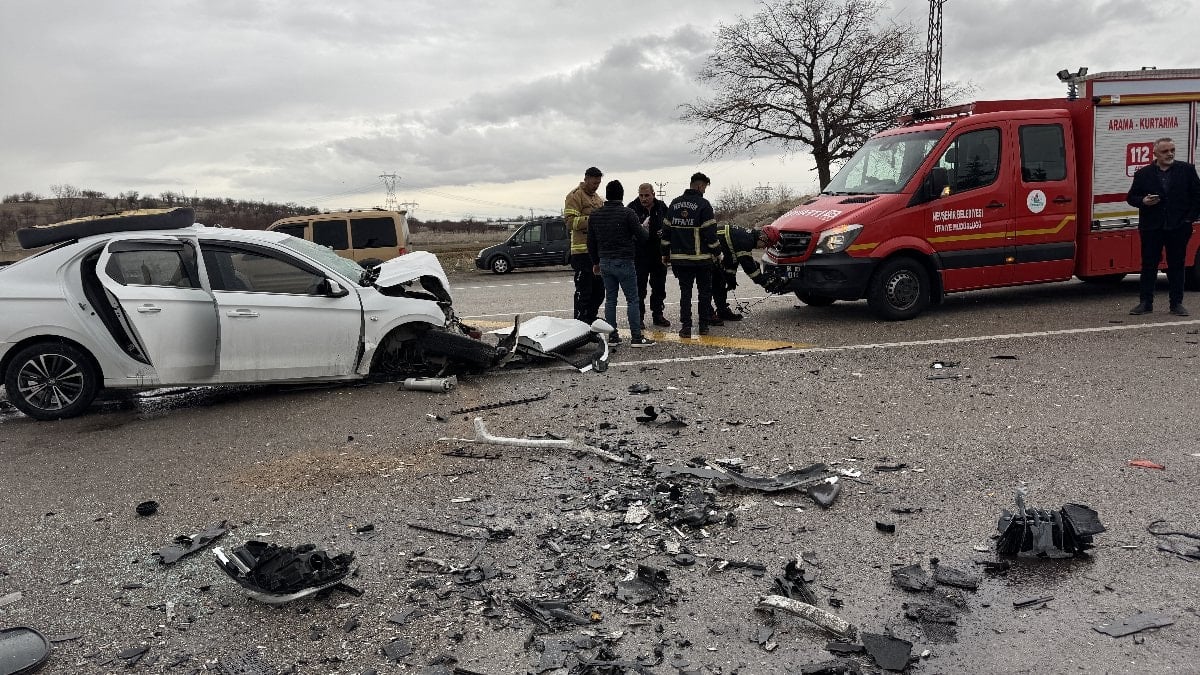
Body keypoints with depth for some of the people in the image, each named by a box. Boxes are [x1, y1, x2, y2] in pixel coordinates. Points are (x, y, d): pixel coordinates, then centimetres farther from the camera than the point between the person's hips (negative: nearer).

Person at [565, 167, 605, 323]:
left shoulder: (598, 198, 21)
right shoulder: (575, 196, -6)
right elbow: (570, 221, -16)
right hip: (583, 250, -9)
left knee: (599, 290, 14)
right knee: (583, 291, -6)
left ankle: (591, 320, 25)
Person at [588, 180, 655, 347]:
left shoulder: (595, 215, 6)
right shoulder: (627, 213, -11)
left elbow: (591, 242, 11)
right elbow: (642, 236, -11)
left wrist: (596, 262, 21)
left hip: (605, 263, 5)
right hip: (624, 262, -5)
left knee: (610, 299, 11)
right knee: (632, 299, 0)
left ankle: (612, 336, 11)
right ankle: (636, 337, -2)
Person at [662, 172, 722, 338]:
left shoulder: (674, 203, 8)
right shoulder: (703, 204, -9)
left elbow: (666, 230, 12)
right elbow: (710, 233, -11)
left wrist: (666, 254, 18)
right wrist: (717, 252, 0)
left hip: (680, 258, 4)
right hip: (701, 258, -4)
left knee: (685, 292, 8)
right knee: (704, 291, 10)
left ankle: (685, 326, 3)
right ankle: (703, 325, 12)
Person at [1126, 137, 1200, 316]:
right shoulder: (1143, 174, 5)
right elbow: (1131, 197, 7)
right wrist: (1143, 201, -14)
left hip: (1178, 227, 0)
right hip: (1151, 228, 0)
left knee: (1176, 266, 6)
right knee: (1148, 265, 3)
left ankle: (1177, 303, 12)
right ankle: (1145, 302, 9)